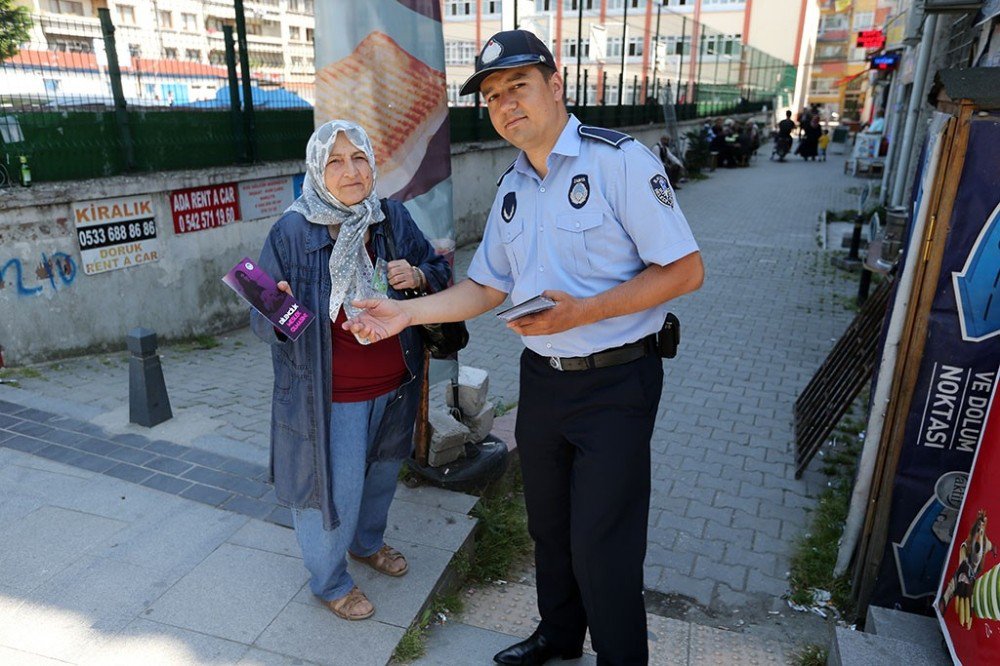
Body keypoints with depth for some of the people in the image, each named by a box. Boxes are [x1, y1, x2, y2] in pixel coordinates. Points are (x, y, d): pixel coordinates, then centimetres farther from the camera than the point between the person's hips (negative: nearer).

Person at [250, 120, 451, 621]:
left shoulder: (394, 218, -4)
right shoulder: (291, 231, -15)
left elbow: (441, 272, 7)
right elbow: (262, 323, -10)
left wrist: (417, 275, -16)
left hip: (394, 385, 5)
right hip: (330, 393, -5)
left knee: (381, 473, 24)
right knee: (334, 489, 8)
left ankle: (367, 543, 55)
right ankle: (329, 581, 37)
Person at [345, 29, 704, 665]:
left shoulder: (620, 160, -13)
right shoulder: (511, 188, 9)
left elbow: (686, 270, -16)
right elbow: (487, 288, 13)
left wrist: (581, 311, -25)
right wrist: (406, 313, 0)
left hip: (616, 381, -6)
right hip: (540, 377, 7)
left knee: (601, 548, 2)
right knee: (549, 527, 21)